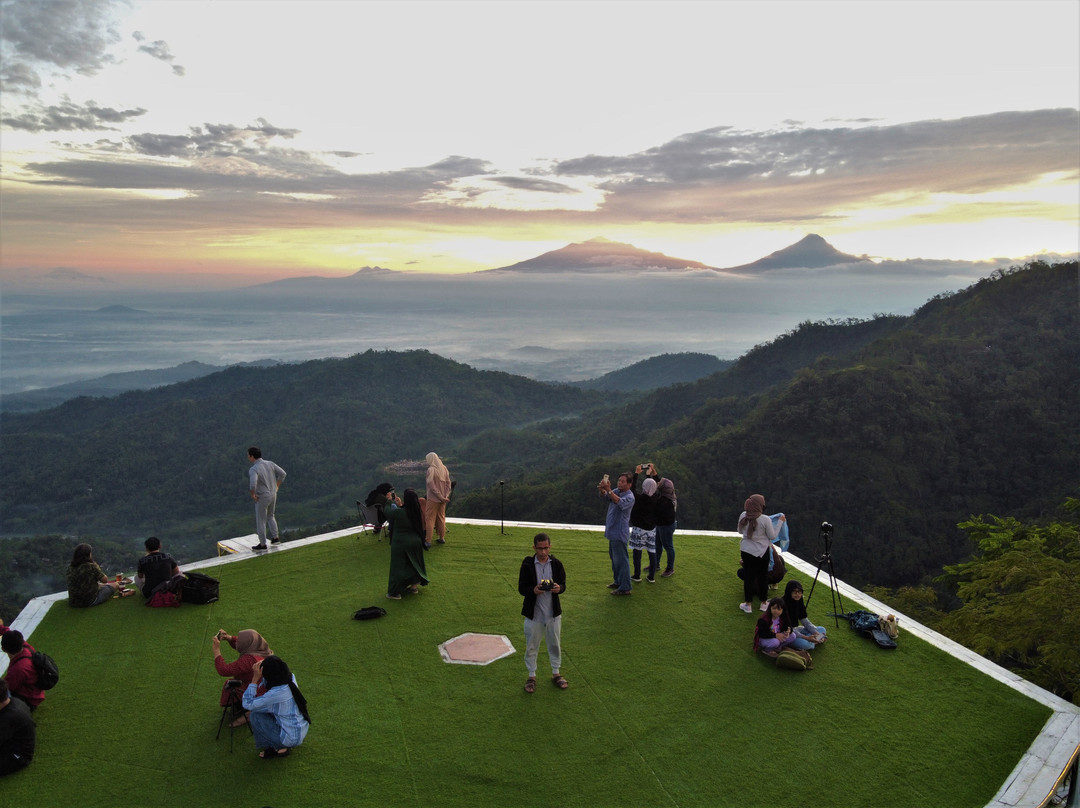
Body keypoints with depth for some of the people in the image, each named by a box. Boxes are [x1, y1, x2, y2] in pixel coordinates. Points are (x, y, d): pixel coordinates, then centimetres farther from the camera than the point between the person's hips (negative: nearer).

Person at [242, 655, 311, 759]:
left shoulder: (275, 694, -29)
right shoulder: (291, 679, -7)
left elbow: (247, 704, -20)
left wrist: (255, 678, -21)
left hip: (292, 738, -8)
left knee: (255, 715, -5)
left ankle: (280, 748, 6)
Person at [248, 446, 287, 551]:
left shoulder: (253, 469, -24)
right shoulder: (270, 463, -4)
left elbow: (253, 484, -39)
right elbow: (282, 473, -2)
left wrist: (252, 494, -20)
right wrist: (277, 487, 8)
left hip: (262, 498, -7)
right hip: (273, 495, 7)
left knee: (261, 521, 9)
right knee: (270, 516, 28)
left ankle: (262, 544, 20)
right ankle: (275, 537, 28)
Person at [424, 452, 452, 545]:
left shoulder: (431, 469, -14)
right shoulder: (444, 469, 6)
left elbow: (432, 485, -18)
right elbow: (448, 484, 5)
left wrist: (441, 497, -14)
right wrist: (446, 496, 2)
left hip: (433, 499, -6)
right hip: (443, 499, 6)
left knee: (430, 519, 0)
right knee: (441, 518, 16)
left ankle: (429, 540, -1)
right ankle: (442, 538, 22)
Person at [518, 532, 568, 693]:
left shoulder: (556, 564, -3)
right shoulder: (527, 564, -9)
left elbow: (563, 584, 4)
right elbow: (521, 588, -7)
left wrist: (559, 588, -19)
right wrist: (533, 590, -27)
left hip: (553, 613, 2)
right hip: (533, 613, -2)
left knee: (555, 644, 15)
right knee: (532, 646, 9)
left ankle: (556, 674, 33)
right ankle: (531, 676, 25)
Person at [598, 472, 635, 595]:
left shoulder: (629, 497, -17)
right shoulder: (616, 491, 7)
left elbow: (620, 503, -36)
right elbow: (604, 496, -3)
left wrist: (608, 490, -44)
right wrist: (602, 489, -26)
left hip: (619, 533, -9)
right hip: (612, 531, 9)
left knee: (621, 560, -5)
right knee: (614, 558, 20)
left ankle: (625, 588, 2)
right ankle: (618, 582, 35)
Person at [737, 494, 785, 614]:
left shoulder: (743, 516, -8)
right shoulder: (765, 519, -19)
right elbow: (772, 536, -7)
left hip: (746, 551, 2)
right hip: (761, 552, -2)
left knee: (748, 577, 12)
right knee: (763, 577, 15)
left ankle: (748, 604, 21)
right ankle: (764, 603, 29)